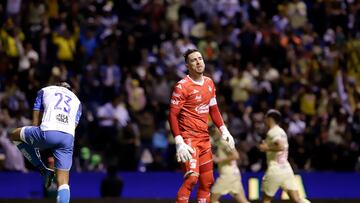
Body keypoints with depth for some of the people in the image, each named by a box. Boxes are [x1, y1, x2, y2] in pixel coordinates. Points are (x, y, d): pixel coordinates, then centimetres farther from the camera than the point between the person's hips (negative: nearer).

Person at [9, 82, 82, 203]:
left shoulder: (44, 91, 26)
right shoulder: (77, 101, 32)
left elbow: (35, 122, 20)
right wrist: (53, 154, 22)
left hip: (48, 131, -3)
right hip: (69, 137, 3)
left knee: (15, 135, 25)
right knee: (63, 182, 6)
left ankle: (44, 171, 17)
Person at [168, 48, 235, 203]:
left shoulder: (209, 83, 10)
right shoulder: (182, 86, -12)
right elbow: (172, 115, -14)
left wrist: (224, 130, 12)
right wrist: (179, 143, -22)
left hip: (204, 138, 8)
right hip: (188, 138, -8)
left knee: (207, 182, 10)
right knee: (192, 177, -23)